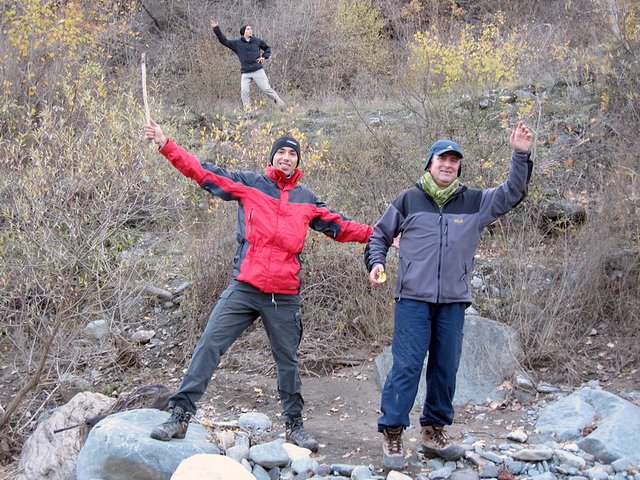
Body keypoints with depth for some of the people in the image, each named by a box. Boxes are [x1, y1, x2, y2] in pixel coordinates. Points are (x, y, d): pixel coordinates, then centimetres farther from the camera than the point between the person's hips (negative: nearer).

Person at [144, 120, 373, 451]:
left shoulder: (306, 199, 13)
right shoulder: (248, 184, 5)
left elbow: (338, 227, 24)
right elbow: (203, 172, 0)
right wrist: (165, 145, -8)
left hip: (285, 296, 2)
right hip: (243, 288, -2)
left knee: (288, 361, 12)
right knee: (209, 346, -9)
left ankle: (295, 425, 27)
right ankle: (181, 414, -2)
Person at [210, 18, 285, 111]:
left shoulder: (257, 41, 8)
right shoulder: (237, 43, 7)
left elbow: (267, 48, 22)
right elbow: (224, 40, 3)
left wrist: (264, 56, 3)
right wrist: (216, 29, -5)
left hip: (258, 71, -1)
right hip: (245, 73, 1)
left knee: (267, 89, -3)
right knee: (244, 92, -12)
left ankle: (282, 106, 6)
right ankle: (248, 111, -4)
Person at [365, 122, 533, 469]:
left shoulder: (475, 202, 7)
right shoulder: (408, 200, 4)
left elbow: (512, 193, 5)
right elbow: (379, 235, 14)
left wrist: (521, 155, -5)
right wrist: (375, 262, -1)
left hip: (453, 302, 3)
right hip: (413, 299, -3)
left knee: (446, 368, 9)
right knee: (406, 366, -8)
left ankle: (434, 432, 22)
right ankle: (392, 434, -2)